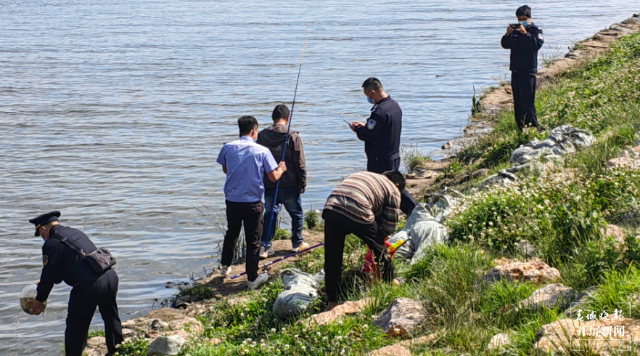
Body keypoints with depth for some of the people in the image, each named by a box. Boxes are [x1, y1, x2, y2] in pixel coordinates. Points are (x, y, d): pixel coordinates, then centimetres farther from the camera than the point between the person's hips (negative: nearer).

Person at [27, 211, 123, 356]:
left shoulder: (52, 243, -3)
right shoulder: (76, 233, 23)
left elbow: (49, 273, -1)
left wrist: (39, 299, 13)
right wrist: (44, 284, 40)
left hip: (89, 286, -9)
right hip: (110, 276, 9)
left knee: (76, 327, 6)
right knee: (111, 318, 28)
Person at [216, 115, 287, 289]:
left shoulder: (228, 148, -3)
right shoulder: (262, 151, -11)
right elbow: (274, 177, -7)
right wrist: (281, 169, 14)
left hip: (232, 201, 3)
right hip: (253, 203, -3)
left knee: (231, 234, 26)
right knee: (253, 241, 6)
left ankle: (226, 267, 39)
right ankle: (252, 278, 11)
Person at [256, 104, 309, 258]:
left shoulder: (262, 135, -1)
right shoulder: (293, 136, -11)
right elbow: (300, 163, -9)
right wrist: (303, 183, 1)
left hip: (268, 184, 3)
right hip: (289, 184, -3)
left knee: (269, 214, 12)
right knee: (296, 213, 15)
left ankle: (264, 246, 6)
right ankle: (297, 243, 24)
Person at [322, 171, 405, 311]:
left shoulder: (363, 175, 37)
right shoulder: (393, 190, 20)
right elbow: (390, 227, 15)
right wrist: (378, 238, 33)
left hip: (331, 209, 4)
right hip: (357, 214, -4)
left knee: (332, 260, 14)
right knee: (380, 248, 22)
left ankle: (332, 303, 19)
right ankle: (389, 284, 40)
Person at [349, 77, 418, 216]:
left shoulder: (380, 111, -25)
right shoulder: (394, 105, 6)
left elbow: (367, 135, -23)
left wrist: (356, 128, -2)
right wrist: (365, 126, 12)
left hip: (379, 161, -9)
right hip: (394, 157, 9)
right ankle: (415, 210, 23)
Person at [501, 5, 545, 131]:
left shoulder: (535, 30, -1)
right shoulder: (515, 31, 15)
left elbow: (538, 44, -18)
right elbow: (505, 45, 10)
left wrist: (526, 33, -27)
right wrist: (507, 34, -9)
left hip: (528, 71, -6)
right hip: (515, 70, 6)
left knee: (527, 101, -14)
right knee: (517, 101, 8)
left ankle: (534, 125, -13)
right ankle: (521, 127, 13)